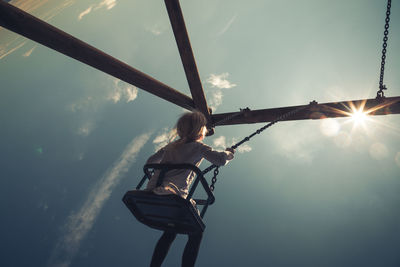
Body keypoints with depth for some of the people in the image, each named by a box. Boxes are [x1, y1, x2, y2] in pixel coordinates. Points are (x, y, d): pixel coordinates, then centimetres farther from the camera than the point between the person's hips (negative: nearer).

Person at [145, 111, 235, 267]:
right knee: (196, 234, 14)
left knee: (170, 231, 29)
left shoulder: (171, 146, 22)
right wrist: (229, 153, 13)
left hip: (152, 194, 7)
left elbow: (150, 162, 30)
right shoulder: (198, 147, 5)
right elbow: (220, 160, -9)